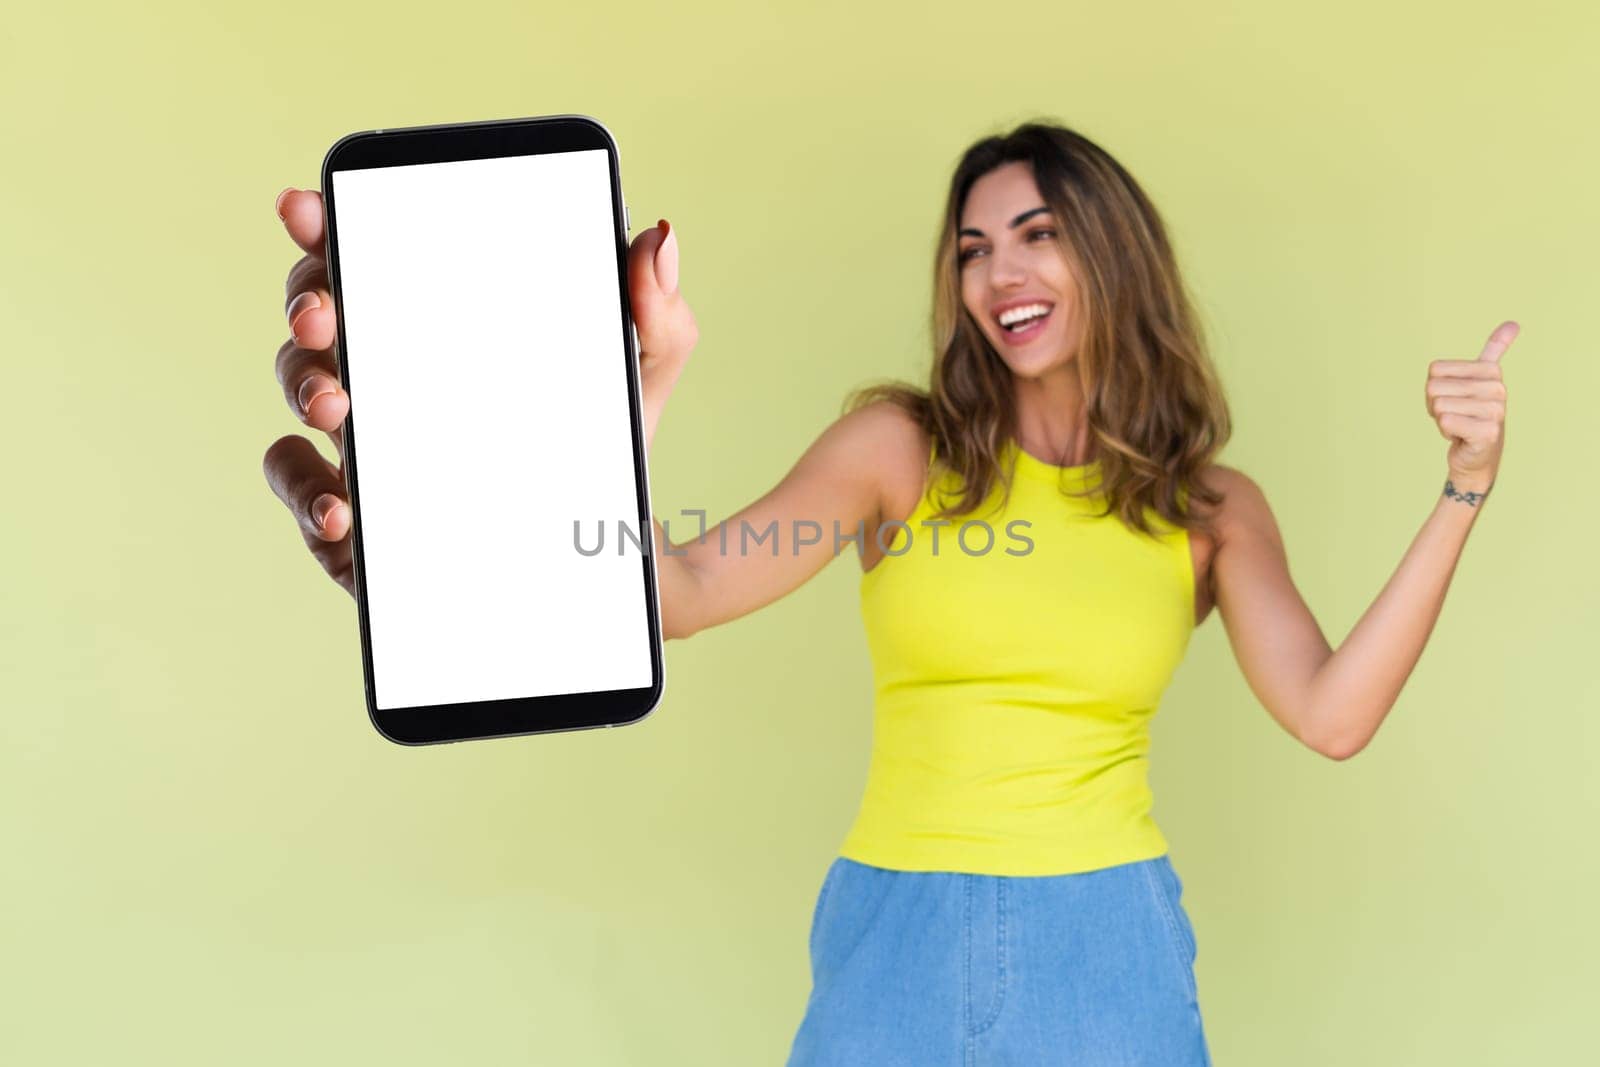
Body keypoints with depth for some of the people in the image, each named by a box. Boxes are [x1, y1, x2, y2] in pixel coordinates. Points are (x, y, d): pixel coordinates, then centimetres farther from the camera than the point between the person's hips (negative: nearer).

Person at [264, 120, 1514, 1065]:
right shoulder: (901, 446, -3)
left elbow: (1332, 716, -9)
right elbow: (678, 593, -16)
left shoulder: (1211, 509, 3)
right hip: (900, 941, 0)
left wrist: (1463, 494, -12)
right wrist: (635, 395, -35)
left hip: (1106, 947, 1)